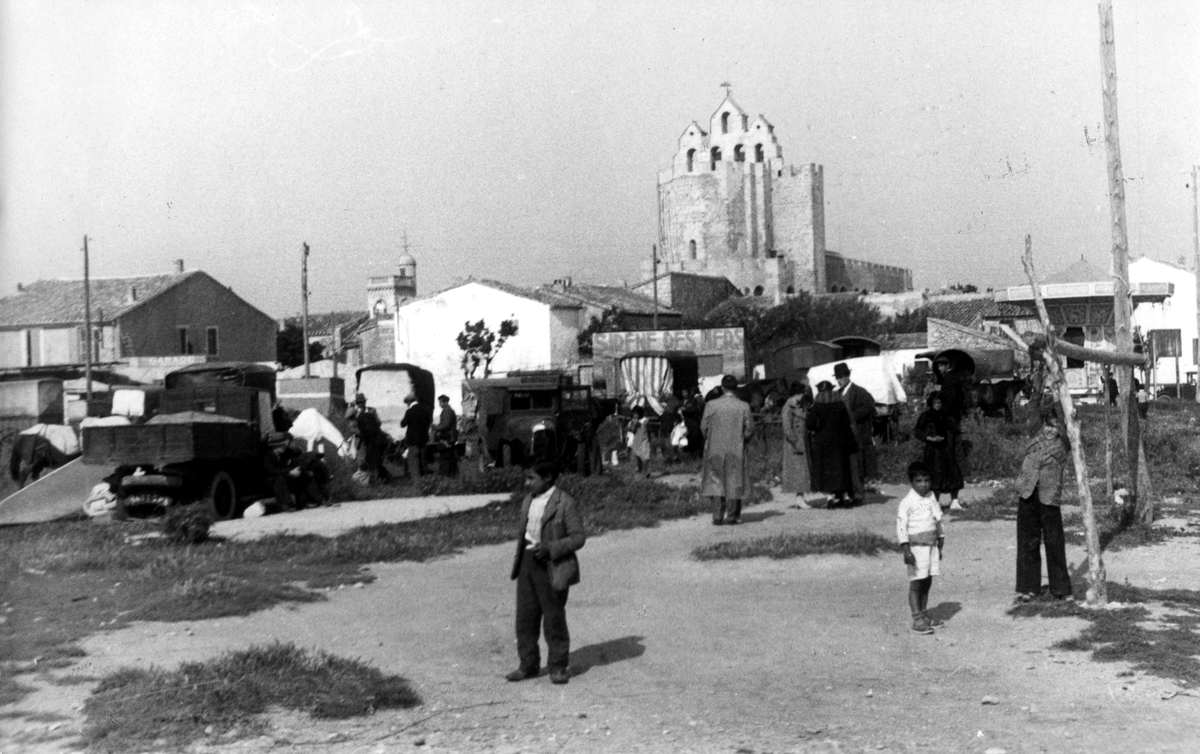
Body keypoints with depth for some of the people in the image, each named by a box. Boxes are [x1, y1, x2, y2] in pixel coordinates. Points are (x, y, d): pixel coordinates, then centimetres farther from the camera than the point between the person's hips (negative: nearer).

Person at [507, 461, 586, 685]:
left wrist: (550, 549, -22)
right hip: (528, 563, 7)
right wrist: (518, 561, 15)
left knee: (554, 619, 3)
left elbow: (578, 537, -12)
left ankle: (558, 667, 16)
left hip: (552, 567, -7)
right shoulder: (528, 501, 11)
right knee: (525, 618, 8)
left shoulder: (565, 503, -12)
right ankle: (528, 665, 20)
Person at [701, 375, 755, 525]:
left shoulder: (711, 405, -8)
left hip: (715, 449, 0)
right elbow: (749, 428, -4)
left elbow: (704, 427, -4)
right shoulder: (743, 406, -7)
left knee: (717, 481, 11)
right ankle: (733, 516, 13)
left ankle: (718, 516, 5)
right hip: (736, 450, 0)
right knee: (734, 482, 10)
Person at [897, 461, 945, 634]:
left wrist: (940, 543, 18)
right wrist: (905, 549, -19)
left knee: (927, 582, 12)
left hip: (931, 545, 6)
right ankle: (917, 620, -2)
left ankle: (924, 615, 22)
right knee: (916, 583, -4)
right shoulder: (907, 502, -12)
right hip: (916, 546, -6)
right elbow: (901, 525, -14)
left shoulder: (931, 497, 8)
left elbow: (938, 520, 17)